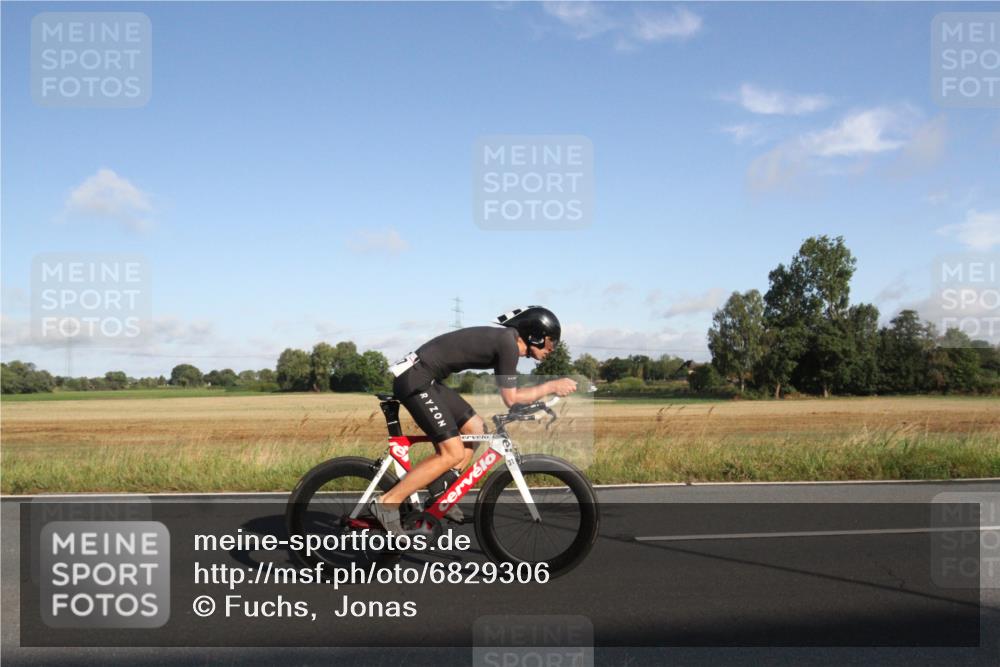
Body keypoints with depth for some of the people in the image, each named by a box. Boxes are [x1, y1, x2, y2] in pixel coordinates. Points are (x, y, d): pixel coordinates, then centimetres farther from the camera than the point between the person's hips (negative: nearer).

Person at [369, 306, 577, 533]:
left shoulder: (503, 338, 15)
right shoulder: (508, 343, -13)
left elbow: (510, 394, 23)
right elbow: (511, 398, -9)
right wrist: (552, 386, -3)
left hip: (424, 378, 10)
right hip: (415, 380, -10)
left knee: (475, 428, 14)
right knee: (453, 454, -10)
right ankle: (387, 502, -7)